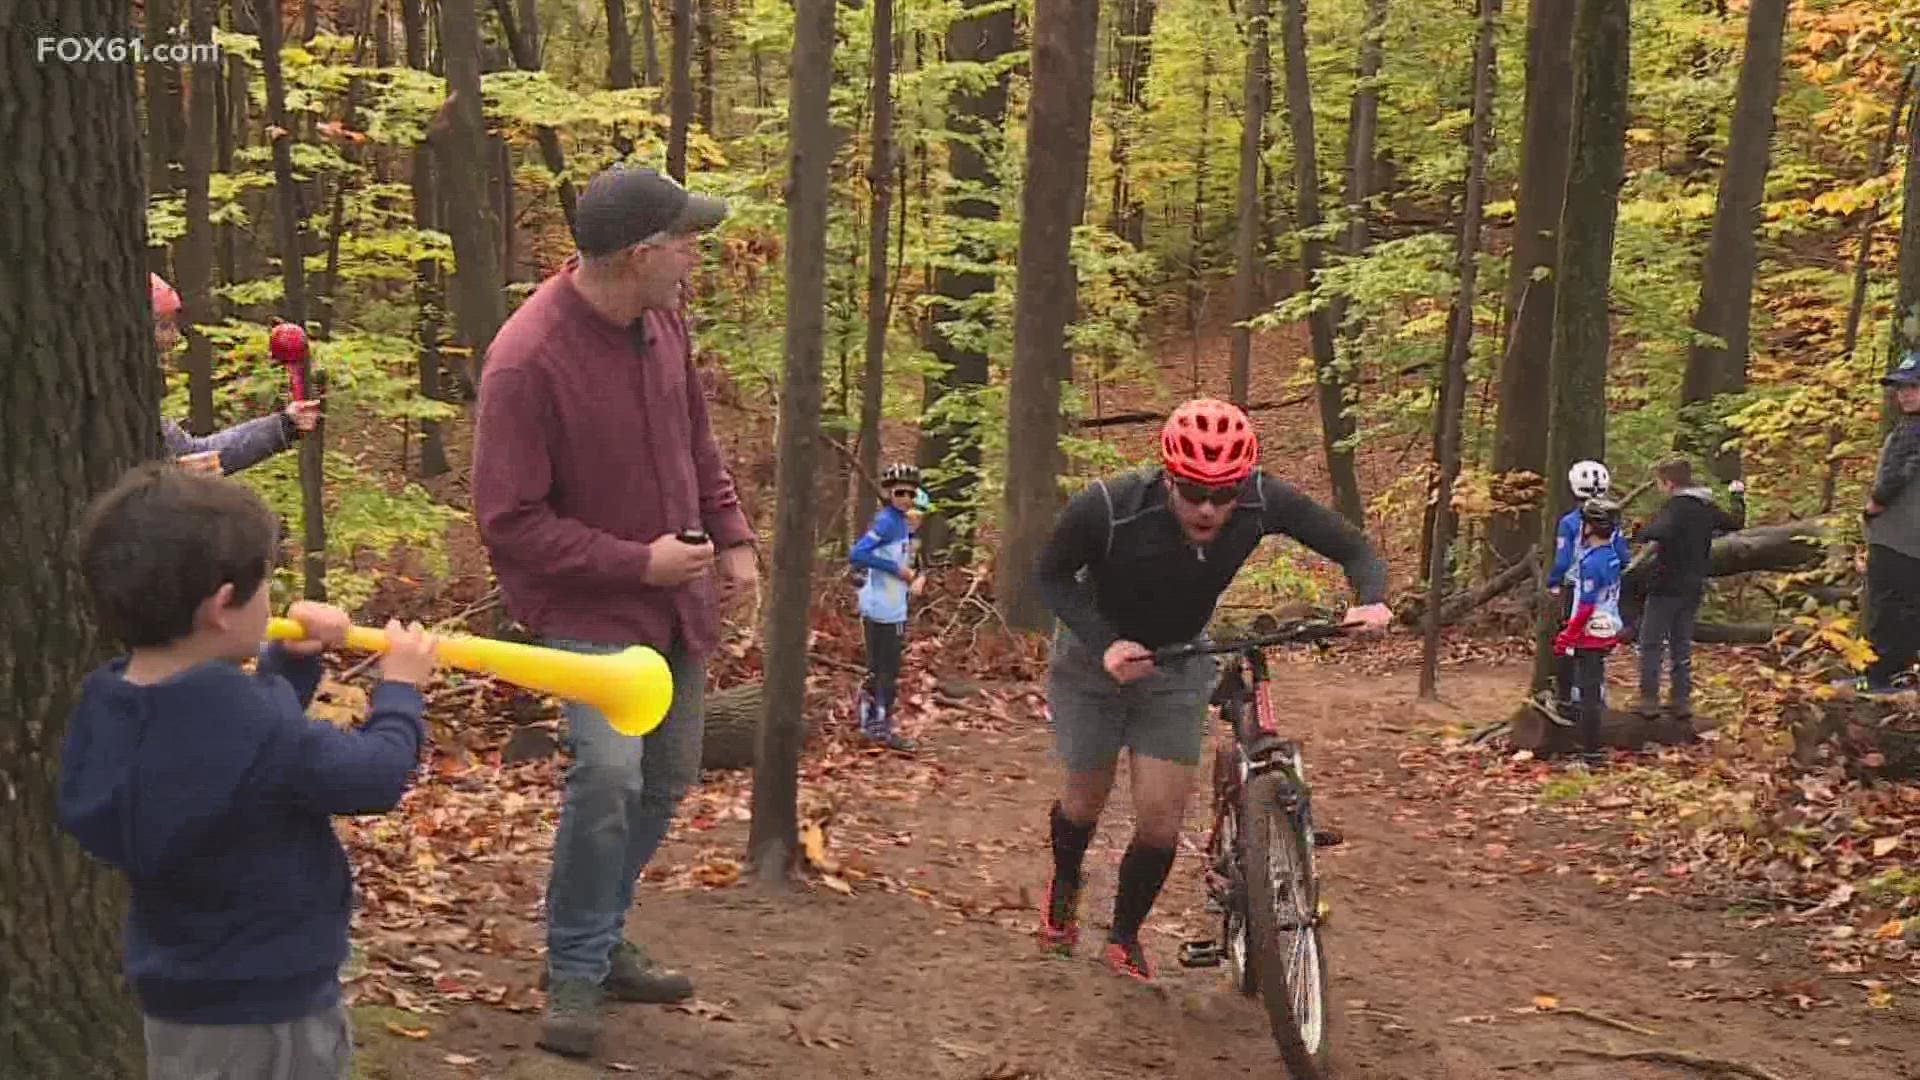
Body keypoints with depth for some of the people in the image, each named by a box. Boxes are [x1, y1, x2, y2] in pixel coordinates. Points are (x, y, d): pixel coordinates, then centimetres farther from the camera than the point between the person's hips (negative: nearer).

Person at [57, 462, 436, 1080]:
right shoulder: (255, 729, -32)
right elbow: (376, 777, -17)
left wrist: (290, 661, 2)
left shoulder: (105, 710, -6)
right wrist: (399, 687, -1)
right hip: (271, 1010, -7)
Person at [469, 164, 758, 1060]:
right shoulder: (526, 360, -24)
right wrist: (638, 562, -21)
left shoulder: (662, 318, -3)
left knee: (664, 779, 14)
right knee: (609, 769, -23)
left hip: (676, 599, 7)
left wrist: (732, 537, 5)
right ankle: (574, 972, -3)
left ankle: (601, 941, 33)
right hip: (589, 607, -7)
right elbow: (509, 521, -20)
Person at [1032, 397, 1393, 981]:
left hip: (1178, 668, 2)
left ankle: (1125, 937, 25)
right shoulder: (1107, 507, -35)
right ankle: (1065, 883, 50)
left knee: (1160, 823, -4)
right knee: (1087, 801, 14)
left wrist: (1370, 602, -36)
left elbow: (1354, 548, -15)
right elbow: (1052, 575, -16)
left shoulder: (1264, 501, -27)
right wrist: (1105, 644, -30)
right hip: (1094, 658, -2)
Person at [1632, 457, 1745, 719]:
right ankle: (1682, 701, 15)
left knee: (1650, 643, 0)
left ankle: (1649, 700, -3)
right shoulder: (1707, 508, 7)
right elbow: (1736, 523, 24)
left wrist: (1643, 533, -19)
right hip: (1693, 587, 8)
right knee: (1682, 644, 15)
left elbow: (1662, 531, -38)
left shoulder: (1676, 506, -17)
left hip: (1667, 586, -8)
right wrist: (1738, 496, 38)